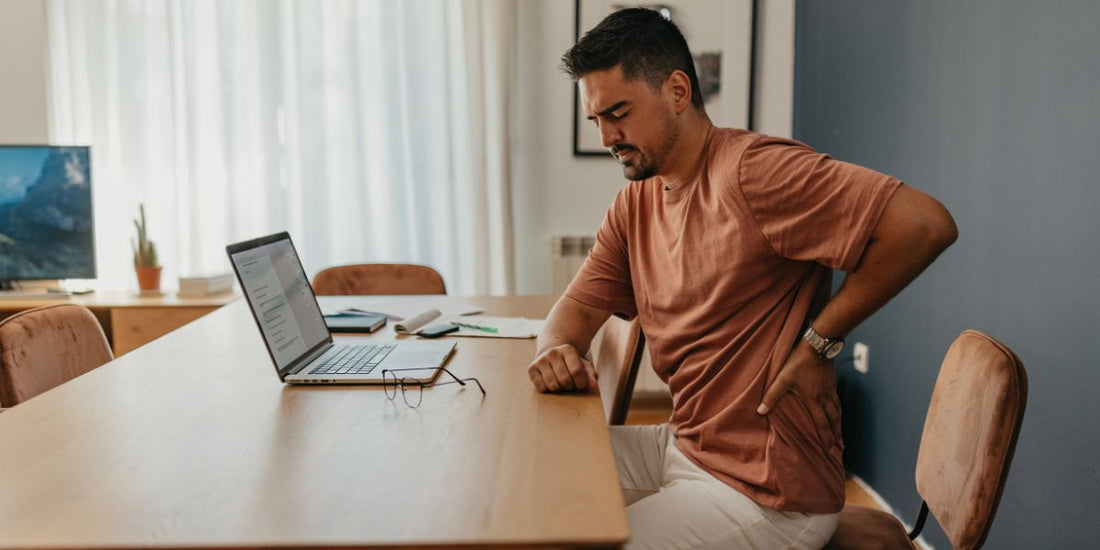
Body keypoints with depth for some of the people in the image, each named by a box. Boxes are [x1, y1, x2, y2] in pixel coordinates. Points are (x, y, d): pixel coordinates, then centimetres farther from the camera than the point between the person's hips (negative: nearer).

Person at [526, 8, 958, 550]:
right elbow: (580, 305, 11)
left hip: (768, 493, -8)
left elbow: (925, 224, -27)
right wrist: (554, 348, -14)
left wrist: (817, 343, -21)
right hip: (681, 443, 8)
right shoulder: (634, 202, 7)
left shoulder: (753, 170, -21)